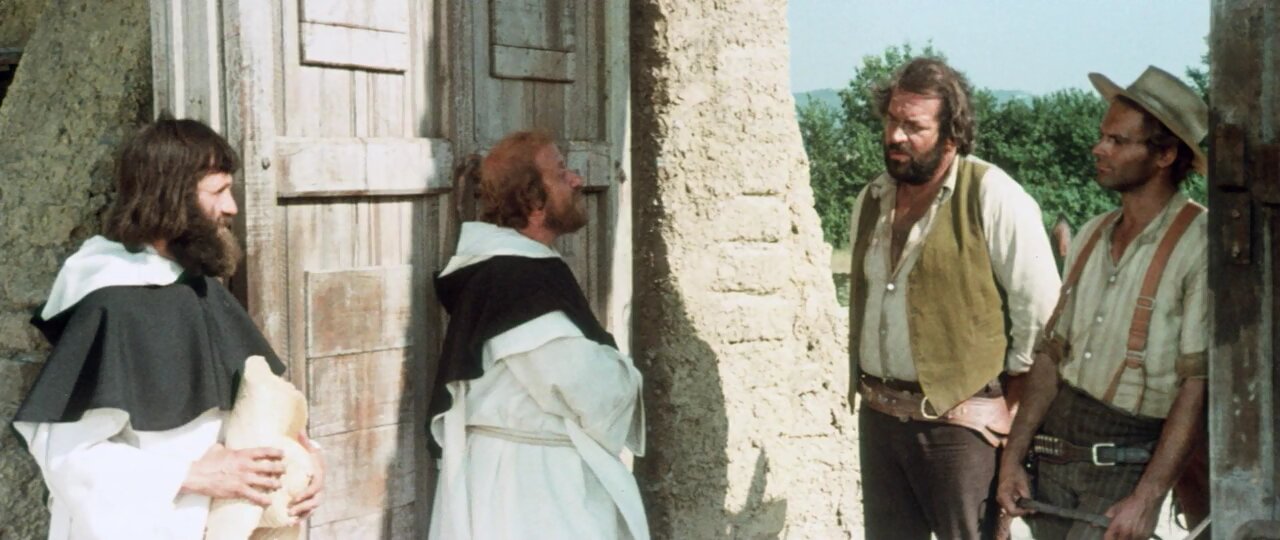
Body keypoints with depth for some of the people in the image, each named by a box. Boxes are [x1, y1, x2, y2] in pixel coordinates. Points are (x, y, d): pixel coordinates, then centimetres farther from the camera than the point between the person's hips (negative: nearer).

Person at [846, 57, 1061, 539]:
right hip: (878, 415, 7)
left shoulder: (992, 196, -11)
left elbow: (1039, 309, -10)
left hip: (960, 420, -6)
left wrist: (1007, 396, -5)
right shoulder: (871, 200, 10)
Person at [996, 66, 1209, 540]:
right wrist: (1012, 458, 5)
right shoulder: (1092, 236, 9)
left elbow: (1198, 385, -14)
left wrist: (1147, 498, -18)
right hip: (1054, 446, 6)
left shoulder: (1198, 245, -11)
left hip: (1125, 462, -6)